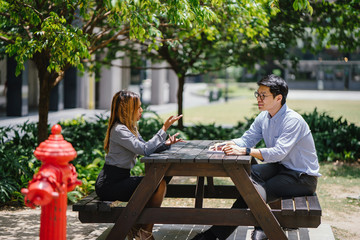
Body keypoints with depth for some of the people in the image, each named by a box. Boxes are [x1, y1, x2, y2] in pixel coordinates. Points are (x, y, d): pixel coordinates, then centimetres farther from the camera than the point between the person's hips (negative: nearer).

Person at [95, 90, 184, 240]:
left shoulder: (130, 127, 14)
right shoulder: (119, 130, -18)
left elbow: (145, 147, 13)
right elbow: (145, 150, -26)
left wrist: (165, 143, -4)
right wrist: (164, 128, -23)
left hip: (120, 179, 10)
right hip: (109, 185, -10)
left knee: (159, 183, 7)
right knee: (159, 185, -15)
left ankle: (136, 227, 11)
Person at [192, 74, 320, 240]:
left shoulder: (293, 120, -21)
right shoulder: (263, 118, 5)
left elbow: (279, 152, -32)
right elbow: (246, 139, 4)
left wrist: (245, 151, -41)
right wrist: (226, 145, -17)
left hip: (303, 178, -8)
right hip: (280, 168, 8)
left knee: (257, 192, -25)